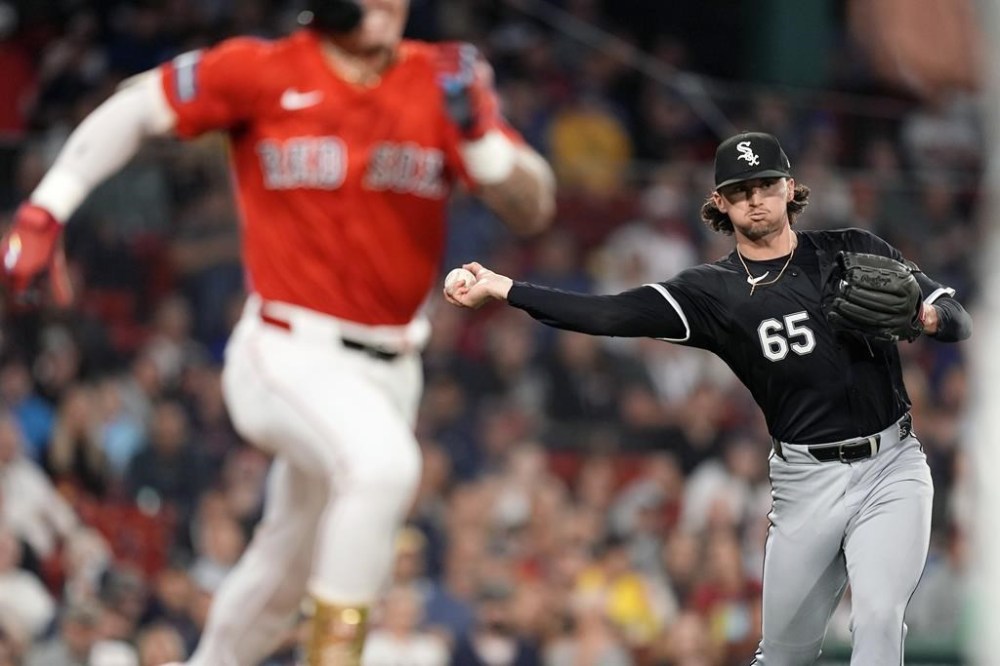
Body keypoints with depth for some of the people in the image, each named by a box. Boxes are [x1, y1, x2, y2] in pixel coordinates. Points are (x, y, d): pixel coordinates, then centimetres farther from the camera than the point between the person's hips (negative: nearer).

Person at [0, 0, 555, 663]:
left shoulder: (439, 83, 0)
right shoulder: (265, 73, -7)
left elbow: (533, 209, -3)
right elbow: (135, 108, 2)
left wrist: (476, 129, -21)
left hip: (389, 370, 5)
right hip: (291, 355, -5)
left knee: (284, 570, 17)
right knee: (382, 463, -34)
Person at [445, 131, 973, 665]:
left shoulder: (856, 251, 6)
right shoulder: (712, 290, 3)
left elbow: (959, 321, 5)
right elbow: (611, 315, -9)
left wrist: (926, 315, -19)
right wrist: (500, 289, -16)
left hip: (892, 465, -1)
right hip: (806, 479, 1)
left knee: (879, 619, -18)